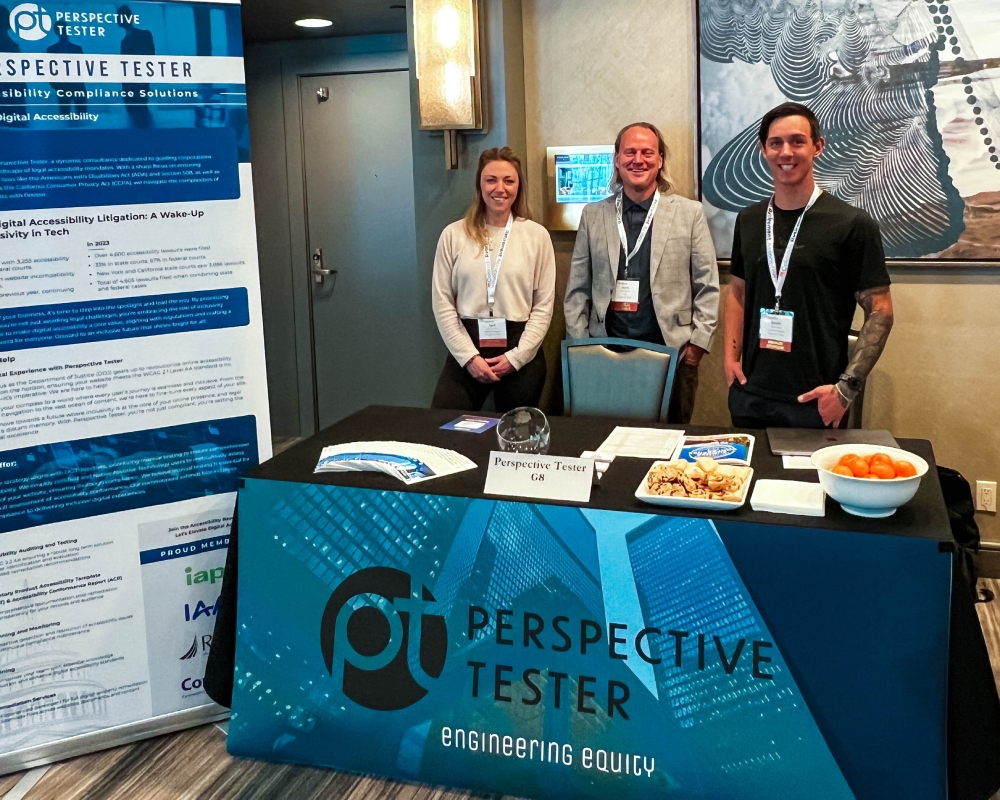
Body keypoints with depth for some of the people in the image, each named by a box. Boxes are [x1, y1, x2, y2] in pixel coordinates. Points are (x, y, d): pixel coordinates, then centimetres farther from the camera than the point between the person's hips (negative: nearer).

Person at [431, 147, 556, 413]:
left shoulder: (536, 235, 1)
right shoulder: (454, 234, 2)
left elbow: (544, 306, 0)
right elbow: (442, 303, 1)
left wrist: (516, 356, -9)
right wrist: (469, 356, -8)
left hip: (520, 353, 0)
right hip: (467, 351, 0)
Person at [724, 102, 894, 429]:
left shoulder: (853, 224, -7)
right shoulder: (749, 220, 7)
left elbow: (879, 310, -6)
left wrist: (846, 386, -13)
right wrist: (731, 356, 5)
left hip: (814, 401, -4)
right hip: (749, 395, 4)